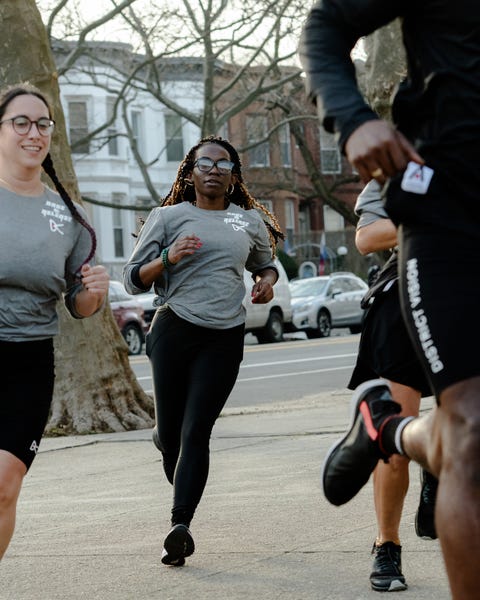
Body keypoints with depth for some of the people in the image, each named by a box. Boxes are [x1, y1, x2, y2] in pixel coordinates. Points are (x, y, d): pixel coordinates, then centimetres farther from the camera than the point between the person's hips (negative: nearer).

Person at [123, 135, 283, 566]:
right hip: (174, 330, 0)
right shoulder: (169, 218, 6)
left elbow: (266, 263, 33)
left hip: (225, 338, 1)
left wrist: (267, 282, 9)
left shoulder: (250, 221, 15)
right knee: (170, 430, 1)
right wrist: (168, 259, -13)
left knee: (195, 431, -10)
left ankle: (181, 525, -16)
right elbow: (133, 279, 6)